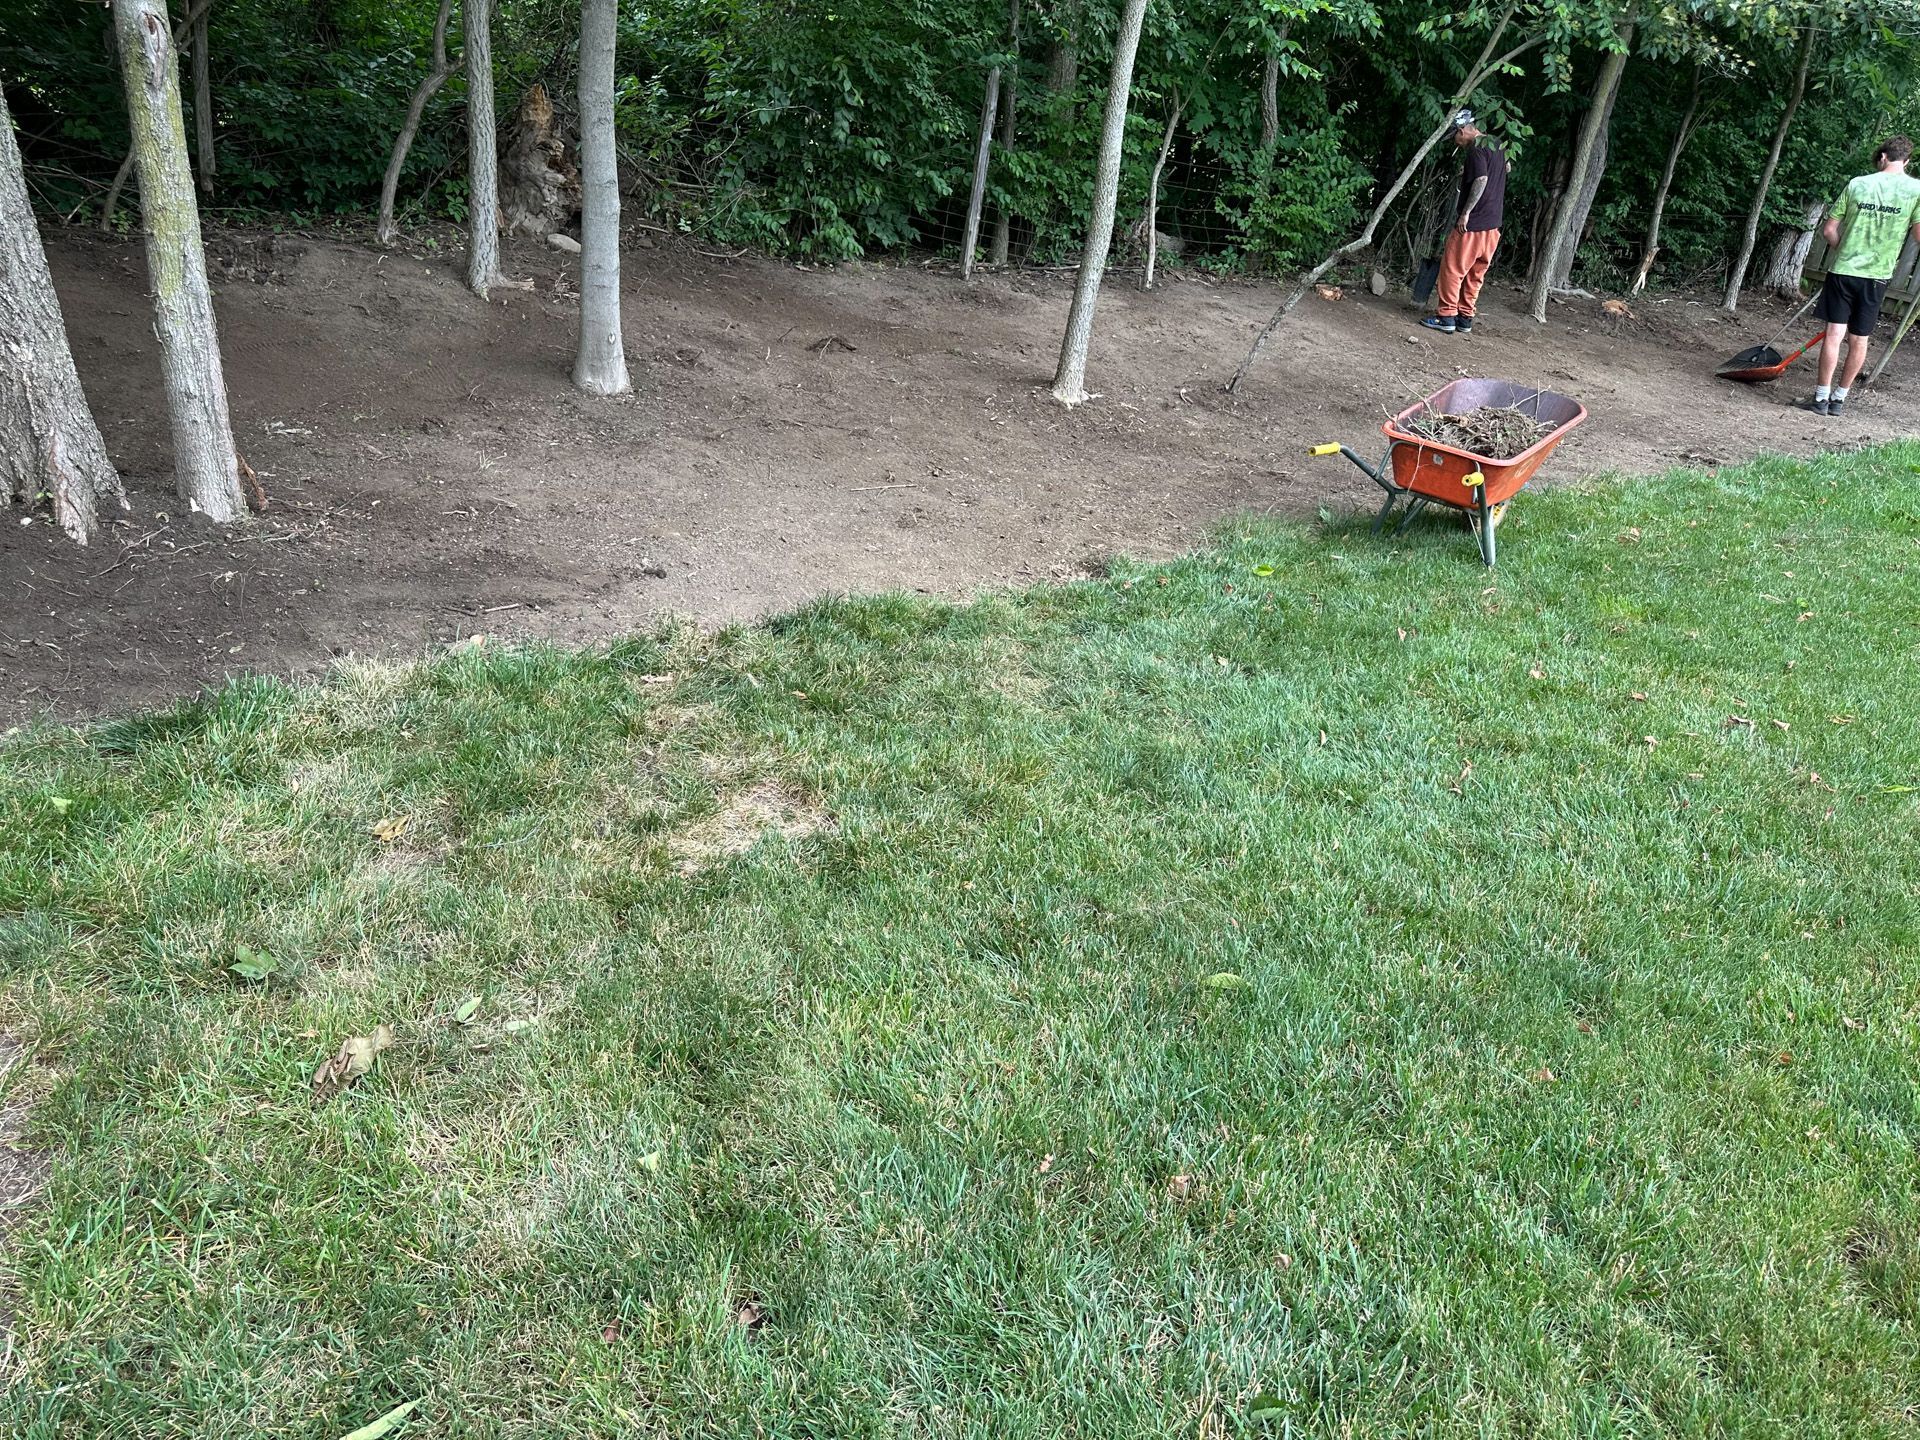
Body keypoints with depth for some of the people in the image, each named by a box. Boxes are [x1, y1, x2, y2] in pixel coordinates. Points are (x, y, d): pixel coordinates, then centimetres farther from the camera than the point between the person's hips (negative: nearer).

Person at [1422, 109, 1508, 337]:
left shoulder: (1476, 149, -14)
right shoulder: (1497, 146, 14)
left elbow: (1481, 180, -27)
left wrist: (1466, 212, -25)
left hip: (1472, 224, -9)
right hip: (1492, 224, 9)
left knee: (1452, 269, 0)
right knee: (1475, 273, 13)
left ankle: (1446, 317, 1)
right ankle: (1465, 318, 17)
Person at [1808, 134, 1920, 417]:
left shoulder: (1857, 184, 1)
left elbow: (1829, 229, 3)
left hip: (1842, 270, 0)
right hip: (1876, 276, 1)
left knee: (1834, 334, 1)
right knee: (1858, 340, 11)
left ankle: (1822, 397, 1)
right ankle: (1839, 398, 18)